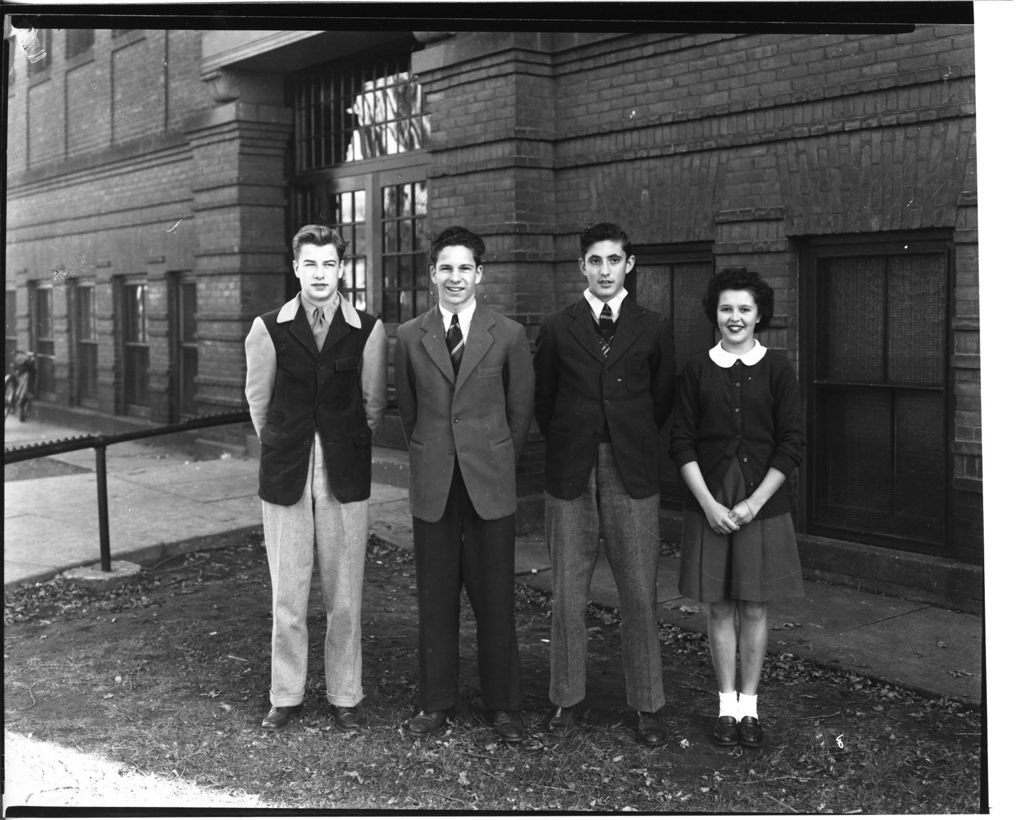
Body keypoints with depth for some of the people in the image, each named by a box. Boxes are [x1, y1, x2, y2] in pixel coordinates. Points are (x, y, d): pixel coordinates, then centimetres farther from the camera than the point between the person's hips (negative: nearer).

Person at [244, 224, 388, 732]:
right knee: (286, 596, 7)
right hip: (285, 478, 0)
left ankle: (344, 696, 21)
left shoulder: (368, 331, -3)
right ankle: (285, 695, 22)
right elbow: (257, 400, 10)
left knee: (345, 598, 6)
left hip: (345, 478, 0)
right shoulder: (268, 329, -1)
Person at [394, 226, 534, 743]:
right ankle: (436, 704, 21)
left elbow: (521, 410, 6)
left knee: (495, 600, 4)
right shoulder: (410, 336, 4)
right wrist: (430, 458, 12)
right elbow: (408, 410, 12)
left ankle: (503, 706, 18)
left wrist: (498, 462, 10)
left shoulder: (508, 335, 0)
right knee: (435, 600, 8)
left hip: (490, 485, -1)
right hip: (433, 486, 1)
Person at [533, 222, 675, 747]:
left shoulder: (653, 330, 6)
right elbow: (543, 400, 12)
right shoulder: (557, 329, 6)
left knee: (639, 593, 1)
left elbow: (662, 399, 13)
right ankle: (566, 698, 19)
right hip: (570, 472, 1)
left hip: (631, 473, 0)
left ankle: (647, 706, 12)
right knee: (567, 592, 5)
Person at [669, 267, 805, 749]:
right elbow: (682, 443, 0)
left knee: (754, 608, 6)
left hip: (762, 505, 0)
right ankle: (727, 705, 18)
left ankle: (749, 705, 18)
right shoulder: (696, 371, 1)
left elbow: (791, 444, -3)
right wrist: (708, 503, -10)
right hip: (709, 505, 1)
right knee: (720, 608, 6)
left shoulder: (776, 369, -1)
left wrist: (754, 502, -10)